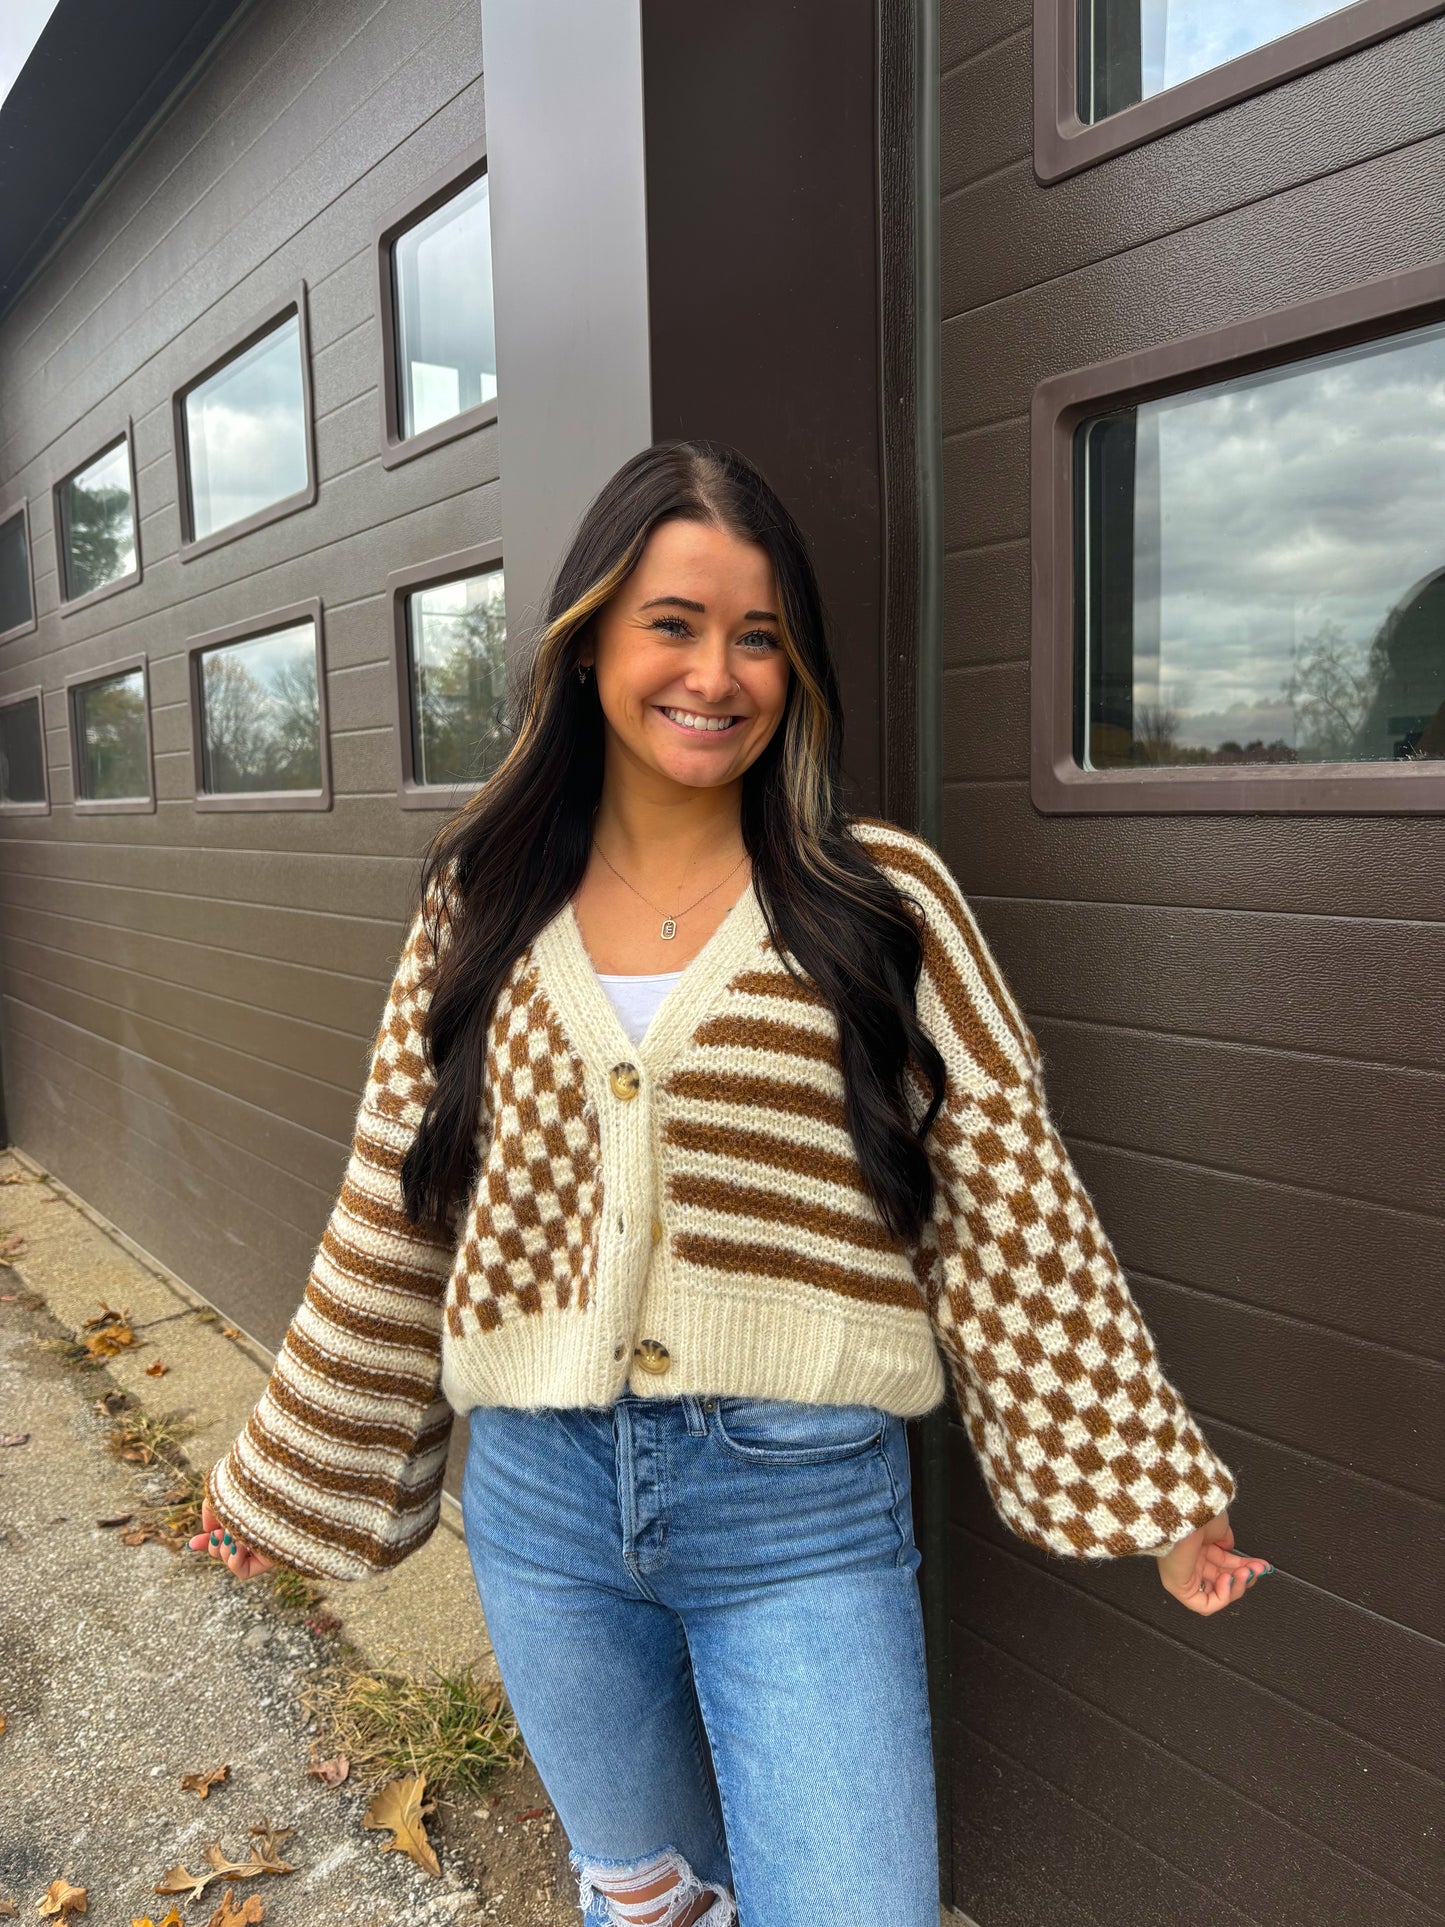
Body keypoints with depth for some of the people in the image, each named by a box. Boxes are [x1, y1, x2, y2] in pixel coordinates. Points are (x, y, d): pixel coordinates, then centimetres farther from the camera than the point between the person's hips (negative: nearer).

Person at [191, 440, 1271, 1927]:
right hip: (539, 1493, 3)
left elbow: (1012, 1210, -4)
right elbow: (395, 1216, 7)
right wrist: (282, 1478, 13)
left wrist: (1144, 1496, -3)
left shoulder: (886, 900, -7)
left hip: (803, 1516, -2)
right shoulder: (481, 905, 0)